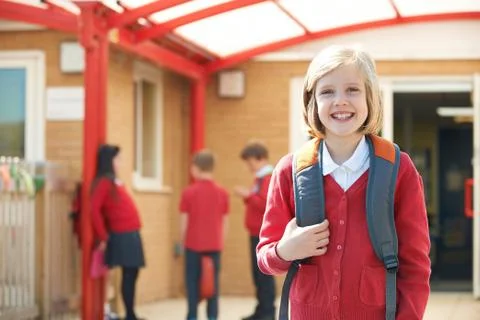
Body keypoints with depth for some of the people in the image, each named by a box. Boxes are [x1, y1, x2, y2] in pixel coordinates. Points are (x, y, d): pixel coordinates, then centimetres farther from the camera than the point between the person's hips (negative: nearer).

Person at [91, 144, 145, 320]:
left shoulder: (115, 182, 17)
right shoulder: (104, 182, -11)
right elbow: (95, 210, -18)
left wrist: (129, 233, 15)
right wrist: (102, 237, -14)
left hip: (131, 234, 9)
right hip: (122, 236, -9)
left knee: (132, 274, 11)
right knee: (128, 274, -5)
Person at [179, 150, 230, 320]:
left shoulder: (189, 192, -7)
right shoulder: (222, 192, 1)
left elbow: (184, 222, -4)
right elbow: (224, 222, 4)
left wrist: (183, 243, 8)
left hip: (194, 244, -2)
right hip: (214, 246, 2)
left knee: (193, 282, 5)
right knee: (213, 283, 6)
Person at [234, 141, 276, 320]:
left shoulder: (269, 178, -13)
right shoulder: (260, 178, 17)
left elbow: (267, 205, -22)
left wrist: (248, 196, -19)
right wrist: (247, 197, 6)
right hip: (257, 233, 10)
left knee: (264, 272, -8)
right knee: (258, 273, 11)